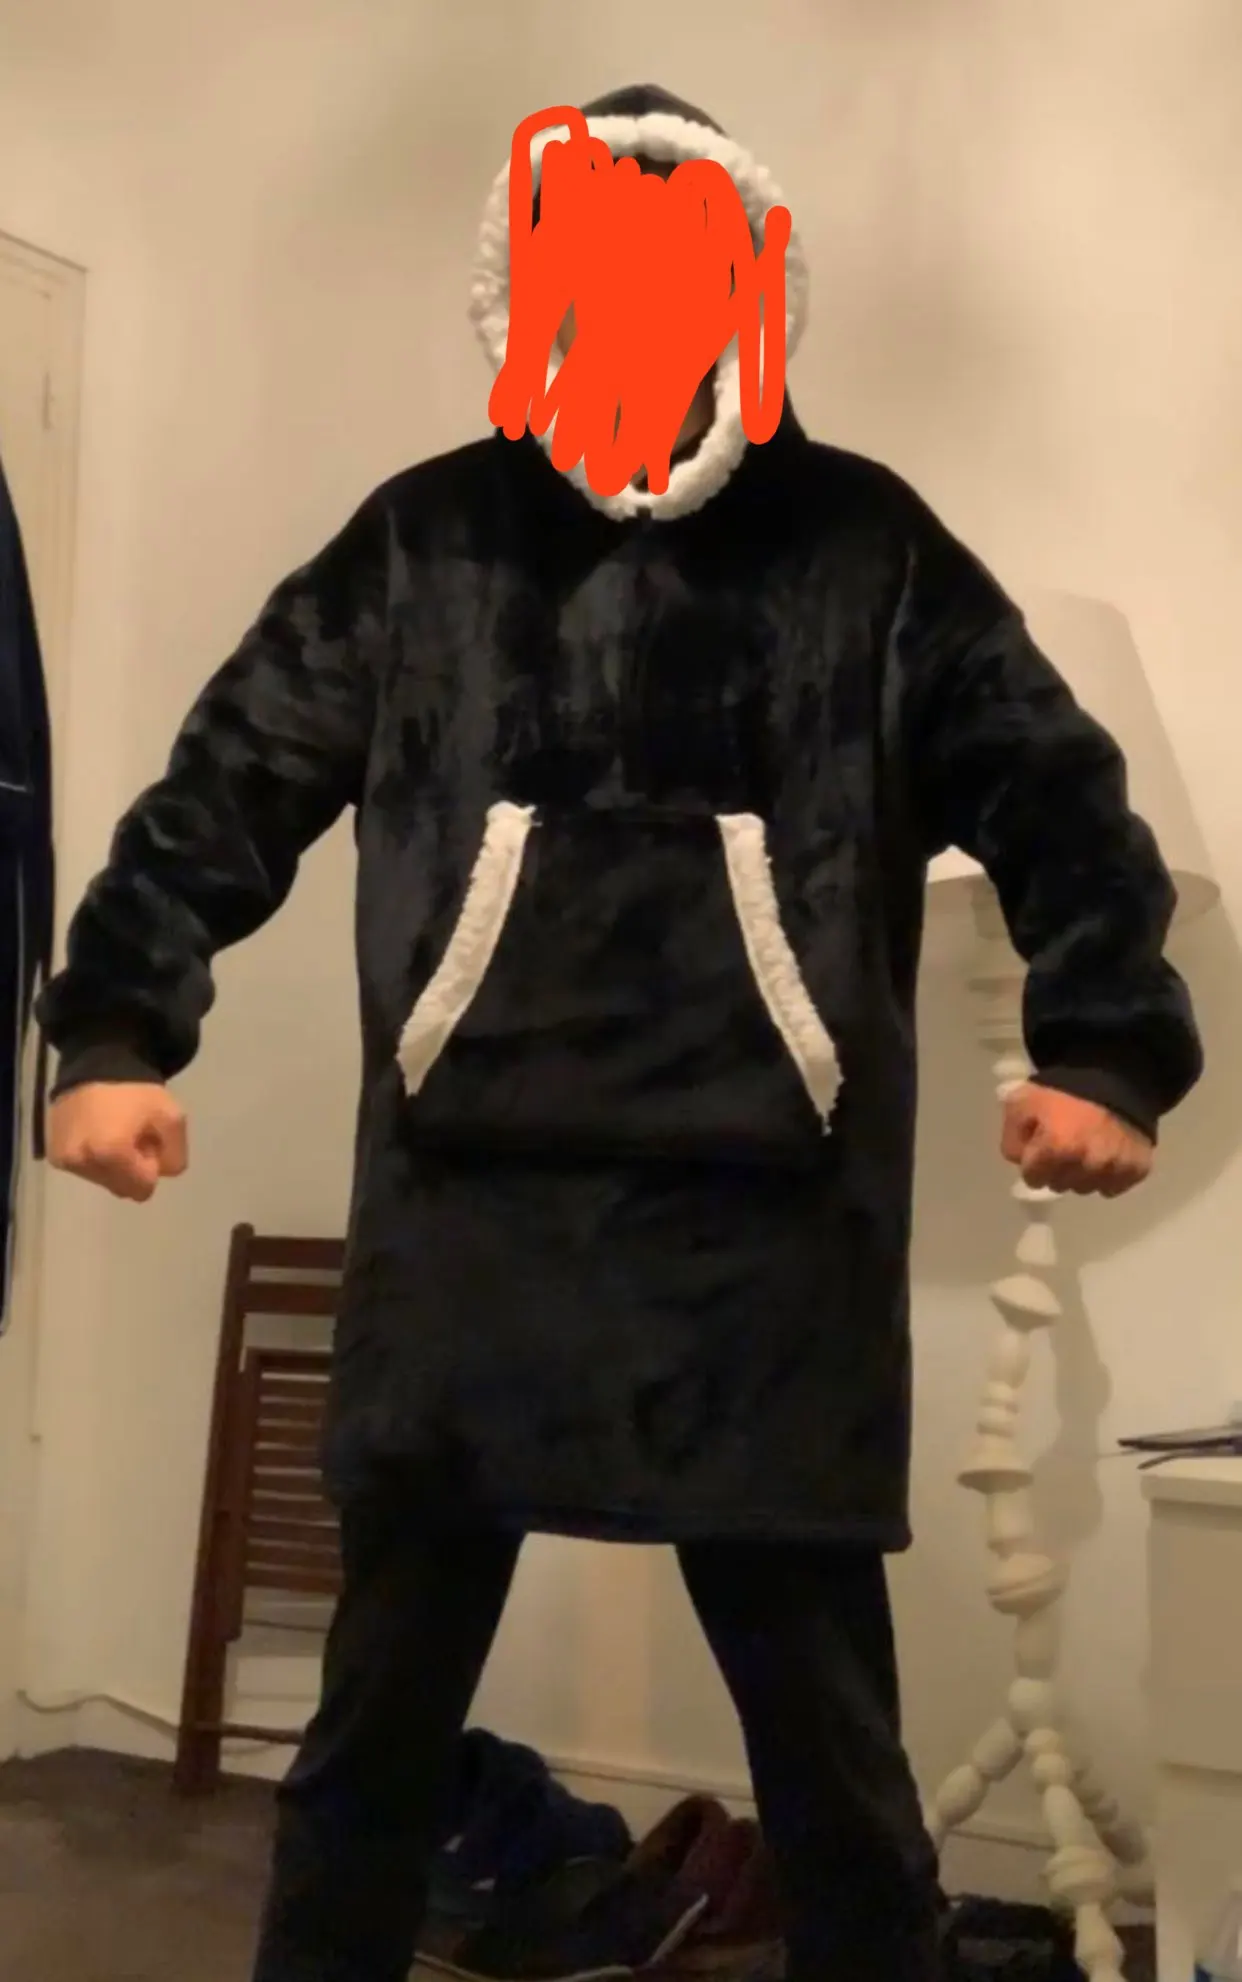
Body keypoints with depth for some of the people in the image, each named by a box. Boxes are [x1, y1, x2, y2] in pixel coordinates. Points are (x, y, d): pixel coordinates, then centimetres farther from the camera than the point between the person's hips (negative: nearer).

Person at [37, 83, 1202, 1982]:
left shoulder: (864, 545, 6)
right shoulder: (423, 542, 7)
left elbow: (1060, 803, 8)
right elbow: (227, 790, 7)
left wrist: (1103, 1048, -4)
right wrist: (119, 1034, -4)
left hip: (771, 1244, 0)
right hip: (465, 1225, 1)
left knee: (833, 1755, 11)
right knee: (378, 1721, 14)